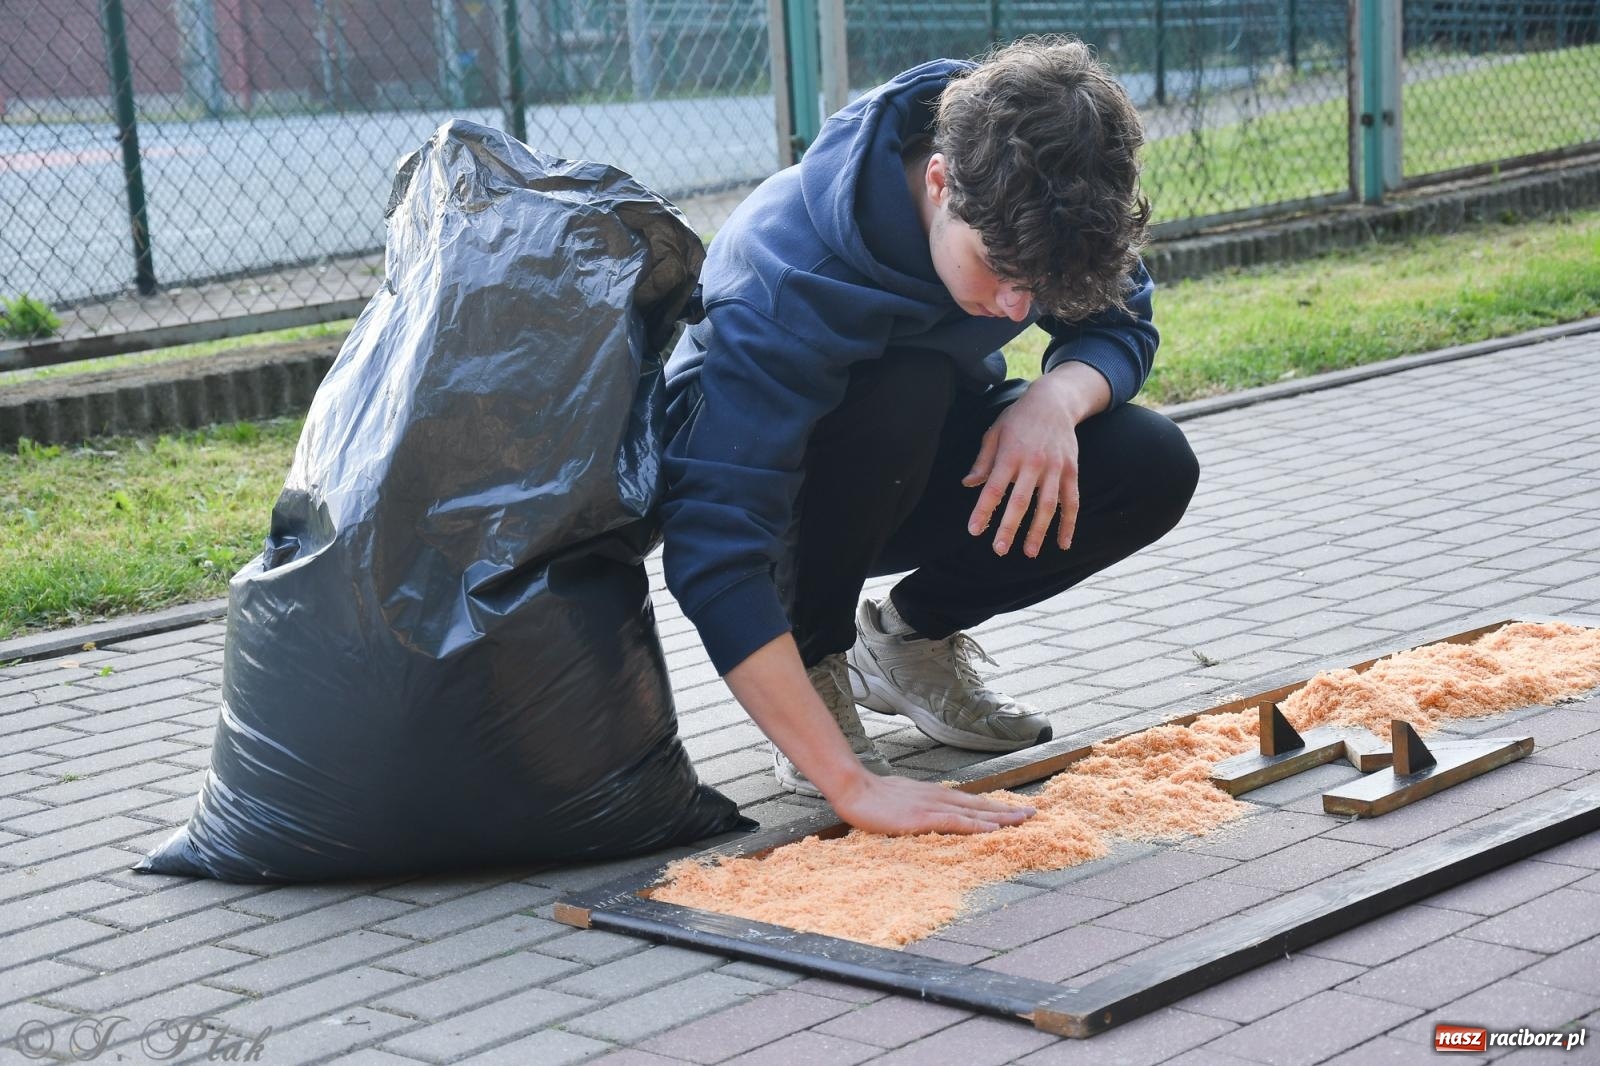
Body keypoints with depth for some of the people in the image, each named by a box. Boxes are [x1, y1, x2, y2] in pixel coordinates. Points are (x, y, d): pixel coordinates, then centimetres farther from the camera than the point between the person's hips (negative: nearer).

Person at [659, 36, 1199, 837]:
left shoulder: (1026, 204, -23)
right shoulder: (787, 276, -39)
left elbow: (1121, 328, -7)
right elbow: (714, 552, -45)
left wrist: (1058, 397, -33)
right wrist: (852, 785, -50)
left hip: (916, 459, 5)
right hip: (762, 458, -5)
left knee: (1151, 471, -19)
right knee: (902, 390, -38)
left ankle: (911, 637, 4)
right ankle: (814, 662, -13)